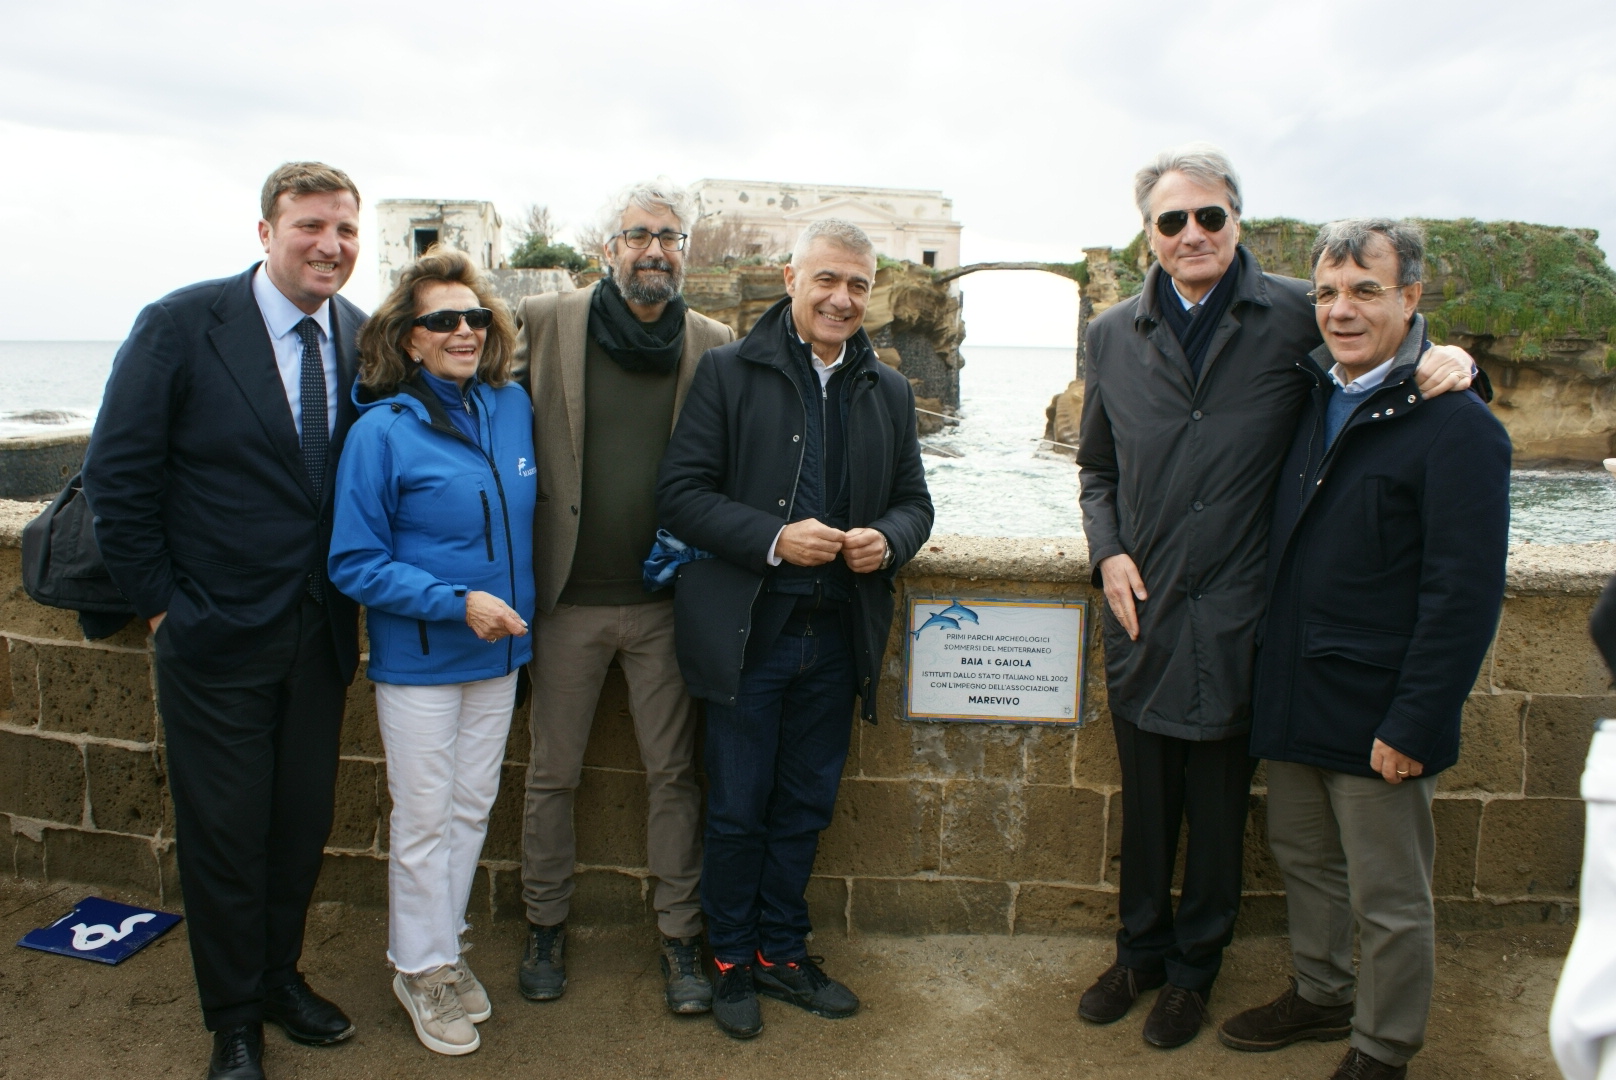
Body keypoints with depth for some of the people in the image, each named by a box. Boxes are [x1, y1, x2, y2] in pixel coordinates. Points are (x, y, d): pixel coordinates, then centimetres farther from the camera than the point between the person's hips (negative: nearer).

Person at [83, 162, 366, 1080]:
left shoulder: (362, 338, 1)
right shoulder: (183, 324, -10)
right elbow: (118, 474, -8)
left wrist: (354, 593, 3)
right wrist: (160, 602, -6)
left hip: (321, 634, 4)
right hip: (218, 633, -3)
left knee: (305, 823, 14)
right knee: (224, 831, 8)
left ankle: (281, 976, 38)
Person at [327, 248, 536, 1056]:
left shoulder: (513, 407, 0)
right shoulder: (382, 430, -14)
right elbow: (355, 563, -13)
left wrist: (516, 601, 6)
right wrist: (458, 602, -22)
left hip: (497, 651, 5)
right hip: (418, 658, -5)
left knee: (472, 809, 16)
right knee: (424, 818, 7)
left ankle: (444, 950, 35)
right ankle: (419, 967, 28)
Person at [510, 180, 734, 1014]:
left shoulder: (713, 344, 1)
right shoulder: (544, 322, -2)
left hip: (665, 599, 1)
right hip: (568, 598, 0)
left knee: (673, 772, 10)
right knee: (553, 773, 13)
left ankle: (680, 938, 26)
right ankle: (545, 928, 33)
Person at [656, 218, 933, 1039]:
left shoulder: (889, 392, 9)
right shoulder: (728, 373, -4)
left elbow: (914, 501, 13)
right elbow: (681, 492, -9)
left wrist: (888, 539, -10)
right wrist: (774, 539, -21)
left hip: (837, 638, 4)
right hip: (748, 632, -4)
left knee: (805, 808, 16)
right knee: (737, 810, 9)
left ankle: (782, 953, 35)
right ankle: (731, 961, 30)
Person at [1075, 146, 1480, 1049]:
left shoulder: (1299, 316, -5)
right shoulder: (1115, 335, 6)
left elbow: (1387, 347, 8)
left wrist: (1444, 357, -15)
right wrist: (1108, 551, -1)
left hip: (1236, 623, -3)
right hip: (1140, 616, 3)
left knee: (1220, 813, 13)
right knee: (1145, 804, 17)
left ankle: (1194, 969, 35)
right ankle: (1140, 951, 39)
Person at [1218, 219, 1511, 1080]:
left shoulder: (1456, 425, -14)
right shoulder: (1312, 401, 8)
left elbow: (1464, 595, -17)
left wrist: (1413, 724, -18)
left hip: (1377, 717, -7)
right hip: (1294, 700, 7)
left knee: (1388, 901, 10)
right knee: (1303, 860, 22)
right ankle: (1321, 996, 42)